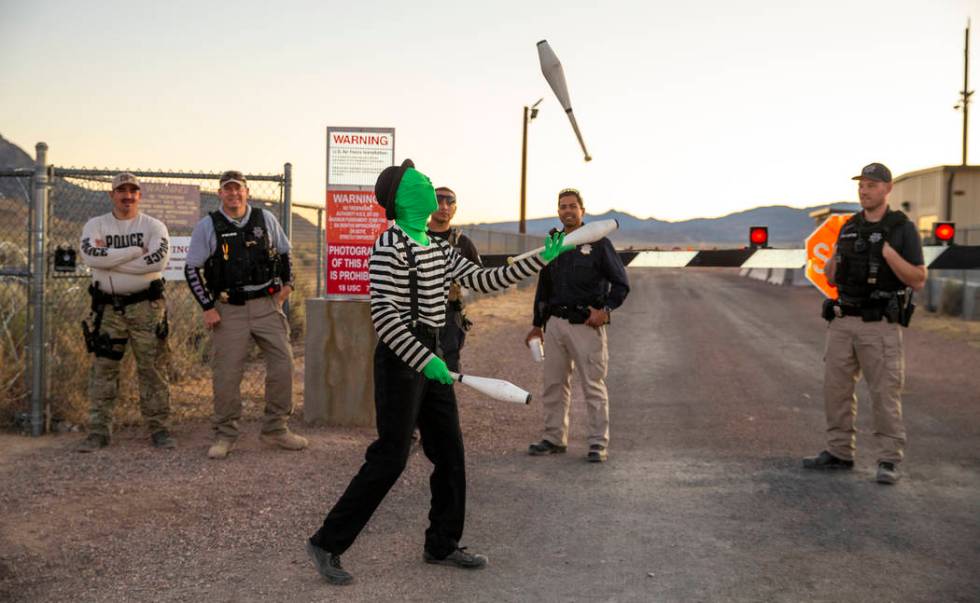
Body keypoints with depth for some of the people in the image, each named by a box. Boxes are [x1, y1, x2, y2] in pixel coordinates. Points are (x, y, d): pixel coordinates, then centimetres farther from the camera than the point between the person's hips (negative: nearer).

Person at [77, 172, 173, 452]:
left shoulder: (154, 227, 2)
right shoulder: (96, 225, 7)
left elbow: (157, 260, -17)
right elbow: (90, 255, -14)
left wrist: (110, 257, -13)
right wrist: (134, 251, -14)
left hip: (146, 305, -1)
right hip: (107, 307, 2)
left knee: (152, 368, 0)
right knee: (103, 369, 4)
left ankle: (159, 428, 8)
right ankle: (99, 431, 10)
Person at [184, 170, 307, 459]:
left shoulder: (266, 219, 8)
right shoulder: (207, 226, 0)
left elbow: (283, 253, 22)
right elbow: (192, 269, 2)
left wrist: (287, 282, 10)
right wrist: (208, 308, -4)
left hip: (267, 304, 3)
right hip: (229, 309, -2)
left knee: (282, 362, 1)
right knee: (226, 373, -1)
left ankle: (276, 429, 16)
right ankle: (225, 435, 13)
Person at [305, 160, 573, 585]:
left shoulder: (439, 249, 12)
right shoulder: (391, 245, -14)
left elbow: (483, 280, 12)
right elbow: (384, 315, -21)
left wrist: (541, 259, 8)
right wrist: (424, 360, -26)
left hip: (430, 357, 9)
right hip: (400, 358, -8)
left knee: (449, 452, 11)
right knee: (389, 459, -6)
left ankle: (442, 545, 25)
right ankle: (327, 544, 6)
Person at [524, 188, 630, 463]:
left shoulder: (597, 242, -1)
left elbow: (621, 283, -1)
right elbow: (543, 288, 22)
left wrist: (605, 309, -14)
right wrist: (537, 324, 21)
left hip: (586, 324, -5)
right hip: (555, 323, 6)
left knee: (593, 385, -3)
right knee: (554, 384, 9)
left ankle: (598, 443, 4)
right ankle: (554, 438, 20)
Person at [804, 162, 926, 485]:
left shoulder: (903, 229, -5)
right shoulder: (849, 228, 11)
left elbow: (918, 281, -10)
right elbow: (831, 278, 13)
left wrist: (887, 251, -22)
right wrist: (835, 256, -8)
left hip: (881, 325, -5)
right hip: (843, 322, 5)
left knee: (885, 394, -4)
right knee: (836, 389, 7)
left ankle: (889, 462, 5)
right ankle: (839, 453, 17)